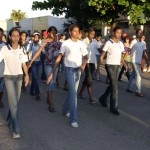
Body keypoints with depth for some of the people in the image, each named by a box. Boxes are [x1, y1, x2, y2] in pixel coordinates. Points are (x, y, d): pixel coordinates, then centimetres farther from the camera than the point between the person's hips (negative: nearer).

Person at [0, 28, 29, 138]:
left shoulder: (21, 49, 4)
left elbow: (24, 64, 7)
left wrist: (26, 75, -4)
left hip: (19, 76, 4)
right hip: (9, 77, -4)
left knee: (16, 101, 10)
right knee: (14, 103, -9)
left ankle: (10, 120, 33)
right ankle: (16, 130, -6)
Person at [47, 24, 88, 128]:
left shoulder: (81, 43, 6)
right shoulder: (66, 44, -6)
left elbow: (85, 57, 10)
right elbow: (59, 59, -6)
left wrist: (83, 65, -13)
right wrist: (52, 73, -9)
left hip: (78, 70, 5)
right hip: (69, 69, -5)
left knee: (72, 92, 15)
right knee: (73, 93, -12)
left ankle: (66, 110, 39)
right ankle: (73, 119, -9)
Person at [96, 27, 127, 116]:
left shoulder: (121, 44, 9)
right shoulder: (109, 43, -8)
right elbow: (102, 56, -5)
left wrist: (125, 65, 3)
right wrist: (98, 67, -8)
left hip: (117, 66, 6)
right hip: (110, 66, -6)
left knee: (112, 85, 14)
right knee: (115, 86, -9)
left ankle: (103, 99, 36)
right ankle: (114, 107, -1)